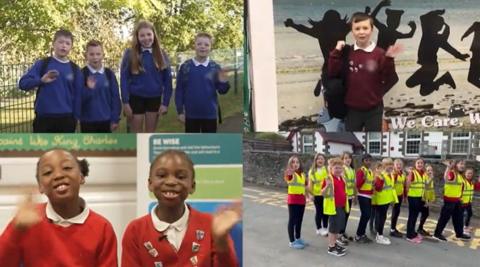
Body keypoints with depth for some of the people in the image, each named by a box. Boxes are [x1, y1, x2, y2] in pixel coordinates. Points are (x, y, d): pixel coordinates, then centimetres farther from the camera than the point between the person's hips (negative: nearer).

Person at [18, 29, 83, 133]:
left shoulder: (74, 69, 5)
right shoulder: (42, 64, 1)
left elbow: (78, 95, 6)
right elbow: (23, 83, -6)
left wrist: (76, 117, 1)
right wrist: (41, 80, -23)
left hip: (66, 118, 2)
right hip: (43, 118, -1)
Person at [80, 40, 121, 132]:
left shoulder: (109, 74, 1)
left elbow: (115, 98, 2)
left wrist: (115, 119, -1)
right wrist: (88, 89, -28)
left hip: (106, 120, 2)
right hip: (87, 121, -2)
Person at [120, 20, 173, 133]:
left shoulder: (161, 54, 0)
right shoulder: (130, 54, -6)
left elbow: (167, 80, 1)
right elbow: (124, 79, -6)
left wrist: (165, 102, -5)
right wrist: (125, 102, -12)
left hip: (154, 98, 2)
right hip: (136, 98, -2)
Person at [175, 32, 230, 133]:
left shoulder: (215, 67, -2)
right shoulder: (185, 66, -3)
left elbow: (222, 90, 1)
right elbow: (179, 90, 1)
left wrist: (223, 82, -21)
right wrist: (180, 111, -2)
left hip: (210, 114, 1)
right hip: (191, 114, 0)